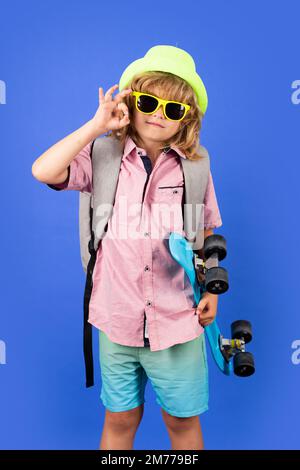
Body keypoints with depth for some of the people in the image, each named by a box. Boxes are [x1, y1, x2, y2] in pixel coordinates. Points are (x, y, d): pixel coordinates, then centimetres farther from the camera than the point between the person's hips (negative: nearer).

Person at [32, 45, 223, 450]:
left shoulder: (194, 166, -2)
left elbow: (206, 234, 8)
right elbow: (44, 171, -20)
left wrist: (211, 289, 2)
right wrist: (97, 125, -15)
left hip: (177, 319, 1)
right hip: (117, 319, 0)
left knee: (183, 420, 18)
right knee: (120, 418, 19)